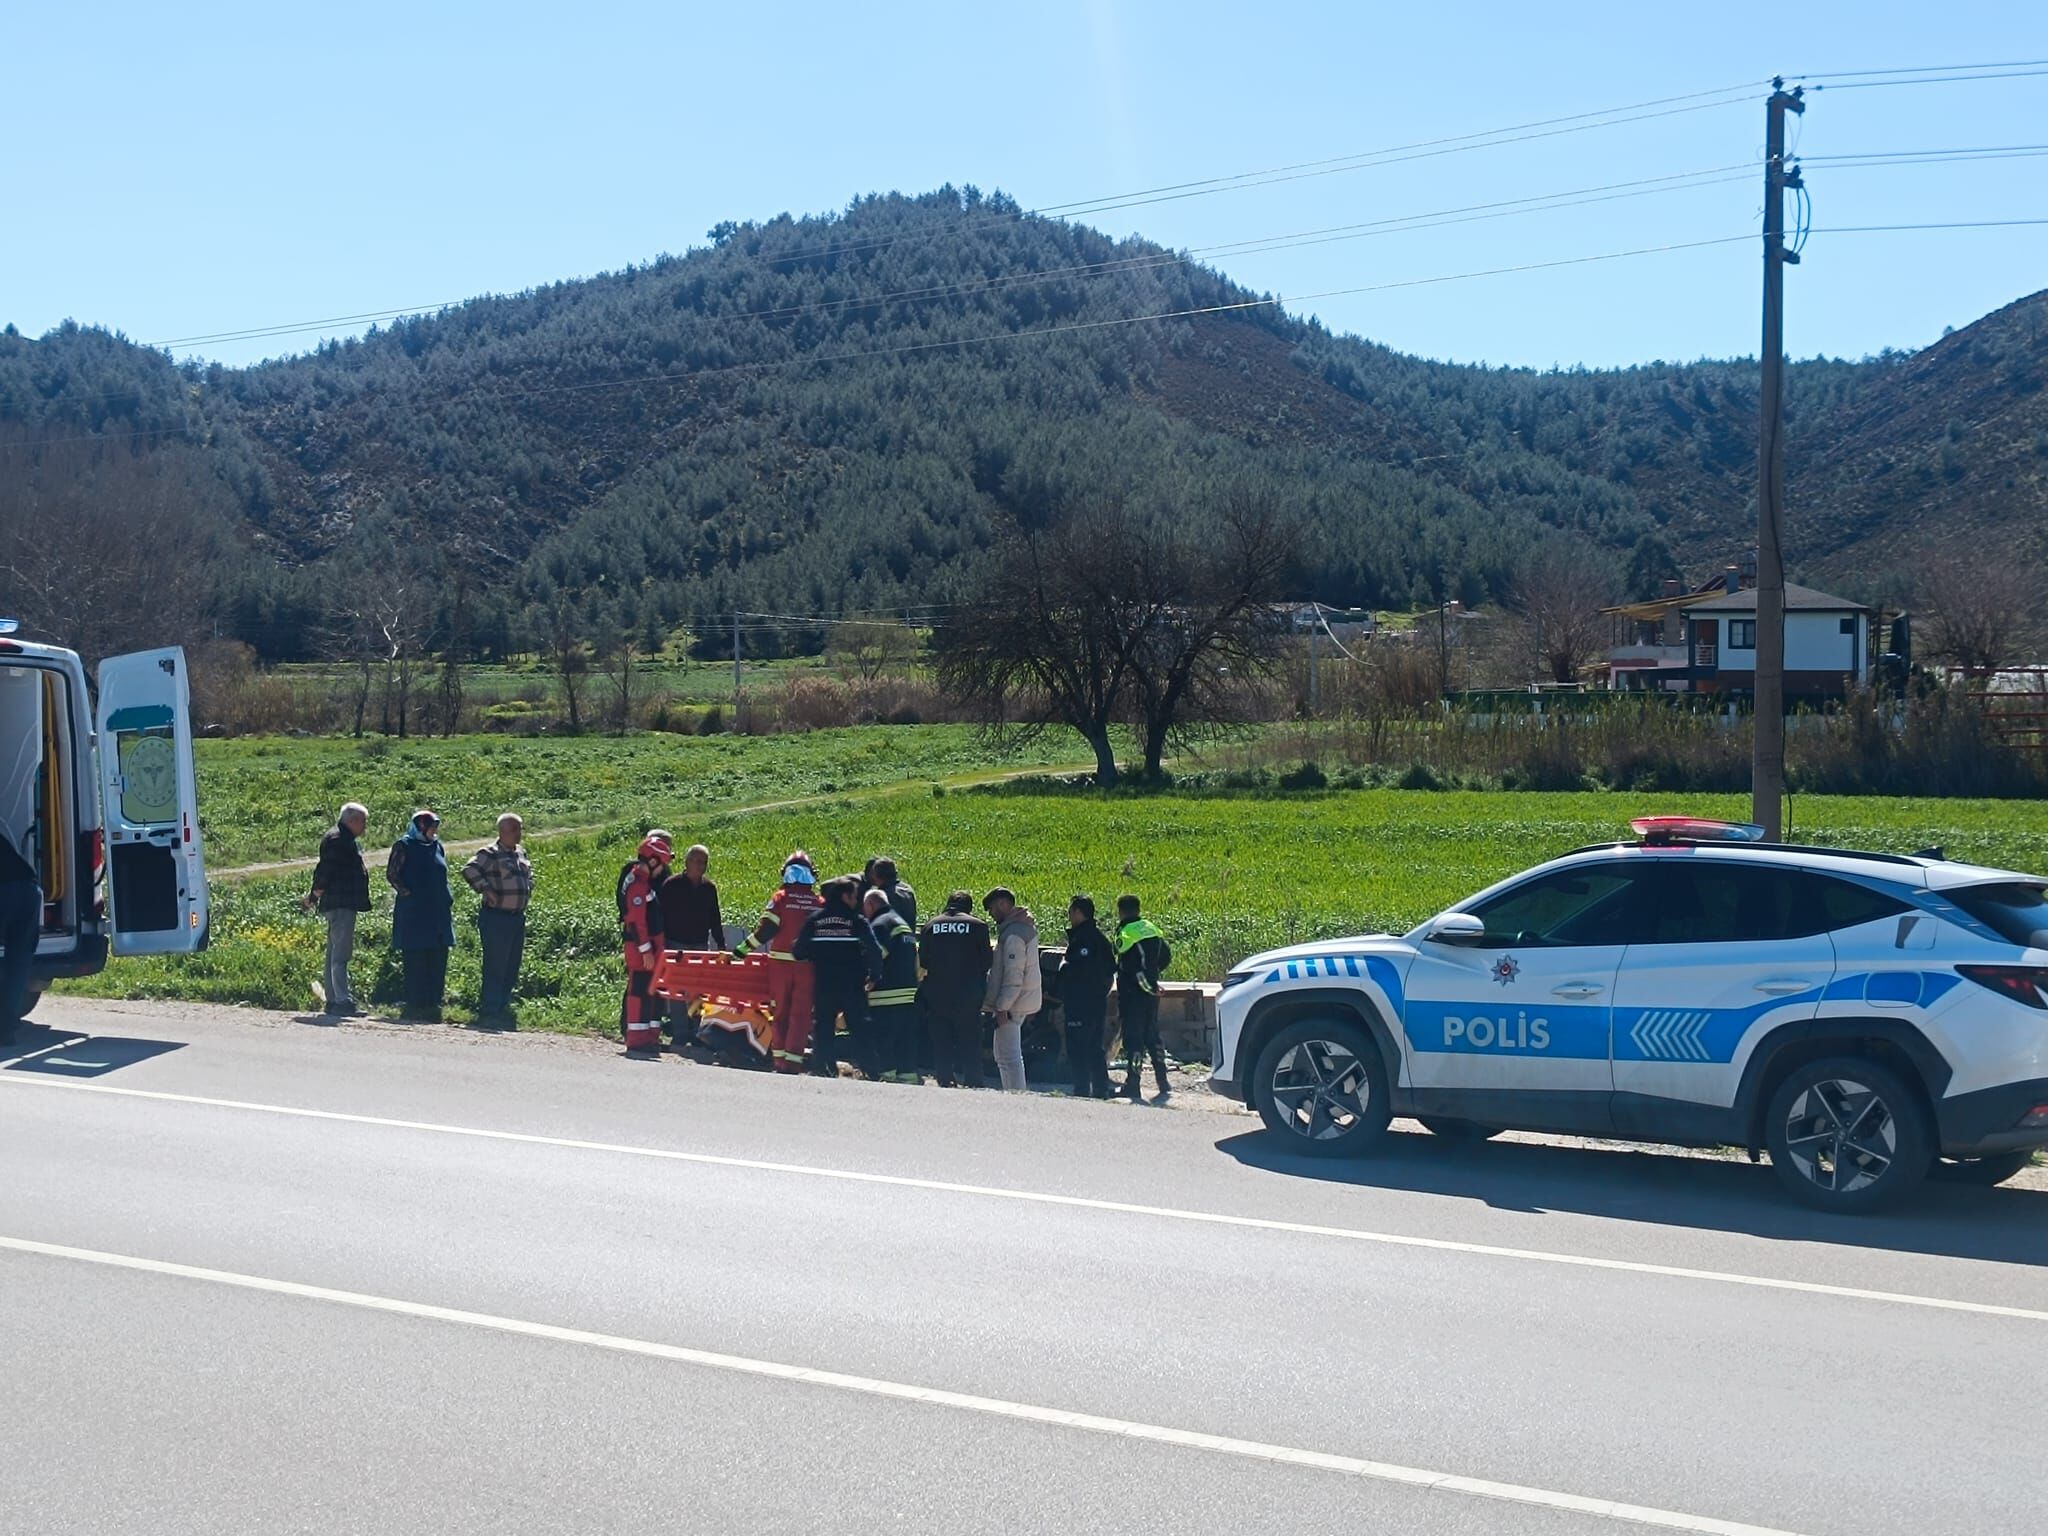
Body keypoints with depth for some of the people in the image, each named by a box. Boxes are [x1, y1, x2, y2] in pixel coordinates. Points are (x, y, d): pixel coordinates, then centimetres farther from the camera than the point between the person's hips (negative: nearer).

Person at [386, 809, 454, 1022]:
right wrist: (407, 893, -11)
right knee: (415, 962, -4)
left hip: (439, 914, 6)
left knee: (438, 961, 4)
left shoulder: (438, 846, 15)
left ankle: (433, 1005, 9)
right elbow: (392, 873, -5)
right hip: (413, 914, -6)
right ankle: (415, 1007, 0)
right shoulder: (404, 846, -3)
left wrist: (448, 901, 13)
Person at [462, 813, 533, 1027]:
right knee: (495, 965, -6)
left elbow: (528, 872, 35)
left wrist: (528, 890, 19)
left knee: (512, 966, 11)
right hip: (496, 917, -8)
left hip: (517, 917, 8)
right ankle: (490, 1009, -1)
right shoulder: (490, 854, -10)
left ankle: (503, 1005, 20)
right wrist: (485, 890, -22)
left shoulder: (521, 854, 16)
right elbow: (469, 870, -21)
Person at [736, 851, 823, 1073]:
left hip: (781, 962, -1)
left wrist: (743, 947, 1)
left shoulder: (781, 898, -2)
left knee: (780, 1011, 11)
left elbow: (766, 928, -8)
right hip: (808, 964, 1)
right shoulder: (820, 903, 5)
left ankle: (780, 1057, 12)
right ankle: (793, 1060, -4)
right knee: (801, 1013, 2)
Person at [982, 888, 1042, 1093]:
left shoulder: (1013, 934, -18)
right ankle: (1014, 1095, 22)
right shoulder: (1022, 927, 14)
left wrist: (1002, 1007, -21)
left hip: (1012, 1005, -10)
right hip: (1019, 1003, 10)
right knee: (1004, 1055, 18)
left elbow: (1014, 975, -22)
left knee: (1008, 1056, -8)